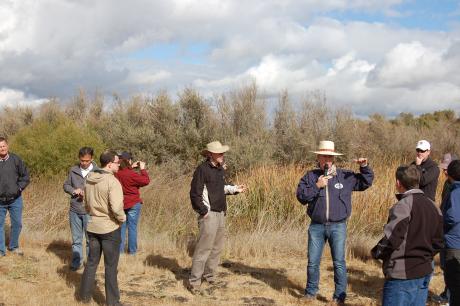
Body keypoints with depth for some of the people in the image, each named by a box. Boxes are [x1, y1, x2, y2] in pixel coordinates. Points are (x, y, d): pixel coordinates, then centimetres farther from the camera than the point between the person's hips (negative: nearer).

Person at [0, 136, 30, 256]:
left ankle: (13, 247, 27)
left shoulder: (16, 159, -2)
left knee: (17, 224, 9)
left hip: (15, 199, 1)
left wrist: (19, 188, -5)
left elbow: (25, 176, 6)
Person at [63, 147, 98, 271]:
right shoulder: (73, 170, 4)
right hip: (74, 211, 4)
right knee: (76, 239, 14)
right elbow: (66, 185, 12)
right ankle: (77, 262, 26)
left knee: (90, 239, 5)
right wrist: (73, 190, -9)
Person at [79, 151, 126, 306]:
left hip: (92, 226, 6)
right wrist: (122, 218, -9)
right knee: (111, 265, 5)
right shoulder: (112, 182, -21)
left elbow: (86, 203, 12)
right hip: (110, 227, -6)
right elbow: (116, 207, -27)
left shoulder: (89, 179, 2)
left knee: (92, 261, 20)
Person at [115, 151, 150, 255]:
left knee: (121, 227, 13)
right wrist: (142, 169, -5)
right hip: (133, 204, -5)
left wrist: (131, 168, 13)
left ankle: (119, 249, 17)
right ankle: (132, 250, 11)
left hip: (120, 204, 5)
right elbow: (146, 181, -15)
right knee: (132, 227, 4)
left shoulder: (116, 173, -3)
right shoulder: (131, 174, -22)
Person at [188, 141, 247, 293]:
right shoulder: (202, 169, -14)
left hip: (221, 213, 9)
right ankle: (194, 281, -1)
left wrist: (235, 189, 12)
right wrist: (204, 211, -15)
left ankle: (209, 276, 27)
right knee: (204, 248, -8)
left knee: (217, 247, 15)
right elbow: (195, 193, -15)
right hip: (209, 215, -9)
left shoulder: (219, 168, 11)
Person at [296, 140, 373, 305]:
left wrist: (364, 167, -5)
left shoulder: (345, 176, 3)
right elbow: (301, 197, -6)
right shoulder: (310, 176, 2)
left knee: (339, 262, 0)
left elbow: (365, 183, 11)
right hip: (316, 226, 1)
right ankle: (311, 292, 26)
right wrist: (316, 186, -16)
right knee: (313, 262, 9)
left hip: (338, 226, -1)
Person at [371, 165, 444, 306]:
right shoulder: (432, 205, 8)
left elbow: (391, 239, -21)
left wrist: (375, 252, -4)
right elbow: (439, 241, 11)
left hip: (402, 275, -8)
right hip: (425, 273, 8)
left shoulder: (404, 205, -16)